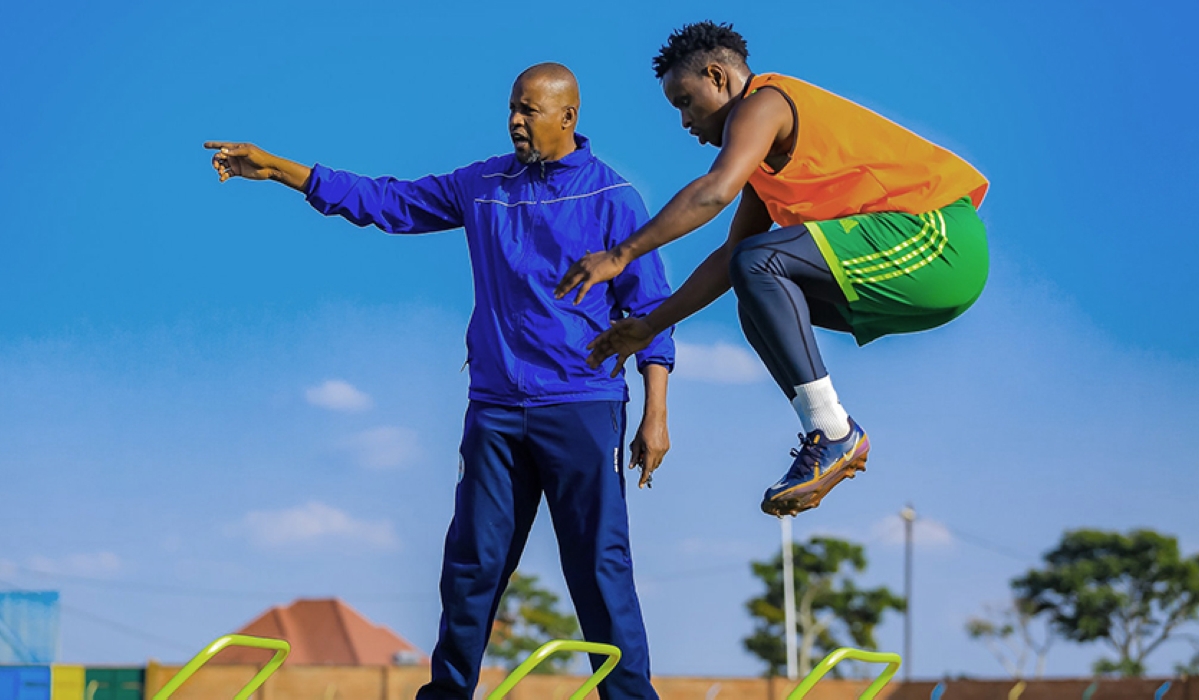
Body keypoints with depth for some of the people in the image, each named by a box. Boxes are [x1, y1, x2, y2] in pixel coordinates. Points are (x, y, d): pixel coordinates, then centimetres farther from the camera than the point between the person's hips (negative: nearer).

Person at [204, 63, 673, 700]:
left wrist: (655, 416, -6)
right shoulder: (483, 186, 11)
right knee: (472, 564, 6)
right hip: (494, 408, 4)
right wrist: (271, 167, 9)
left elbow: (650, 309, 0)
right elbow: (385, 201, 14)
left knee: (599, 566, -7)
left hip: (582, 408, -4)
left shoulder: (612, 198, -1)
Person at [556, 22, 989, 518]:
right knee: (759, 299, 12)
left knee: (761, 264, -21)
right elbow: (730, 257, 27)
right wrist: (650, 326, 25)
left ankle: (832, 435, -18)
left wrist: (620, 255, -24)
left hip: (936, 237, -10)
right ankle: (833, 438, 7)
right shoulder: (768, 151, 23)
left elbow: (716, 190, -25)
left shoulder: (763, 103, -7)